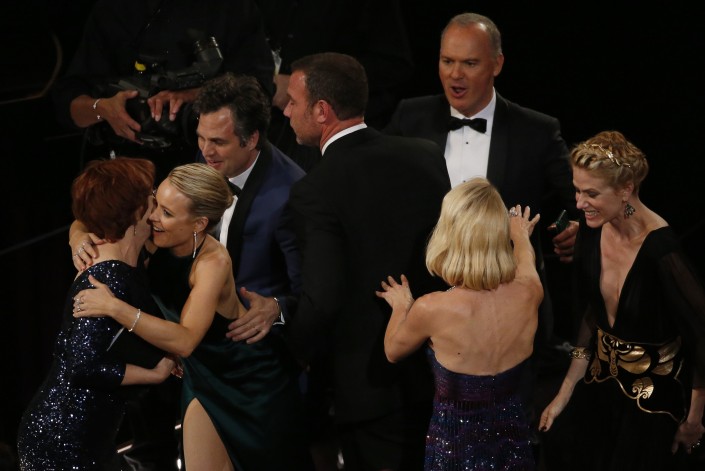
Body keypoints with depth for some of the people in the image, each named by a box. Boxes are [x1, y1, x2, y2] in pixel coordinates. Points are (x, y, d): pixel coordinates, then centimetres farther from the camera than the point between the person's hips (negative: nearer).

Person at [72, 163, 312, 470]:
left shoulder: (213, 261, -31)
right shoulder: (156, 242, -15)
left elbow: (185, 341, -42)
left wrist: (115, 307, -47)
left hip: (250, 379, -6)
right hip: (205, 375, 6)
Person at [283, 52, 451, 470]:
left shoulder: (317, 192, -18)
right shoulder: (427, 155, 0)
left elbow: (322, 299, -23)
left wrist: (303, 354, -5)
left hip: (373, 384, -6)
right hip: (440, 369, 6)